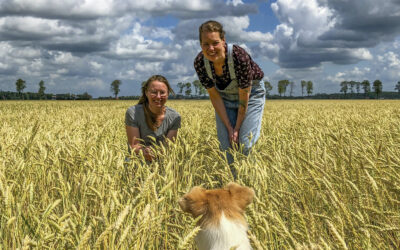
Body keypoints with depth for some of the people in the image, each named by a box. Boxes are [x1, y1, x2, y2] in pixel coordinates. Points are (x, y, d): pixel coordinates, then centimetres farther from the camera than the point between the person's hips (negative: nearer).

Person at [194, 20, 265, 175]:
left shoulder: (239, 57, -35)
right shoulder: (200, 62, -22)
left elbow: (244, 96, -25)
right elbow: (214, 96, -13)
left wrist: (237, 128, -19)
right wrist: (229, 127, -14)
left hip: (251, 94, -4)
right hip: (225, 98, 4)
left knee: (245, 144, -14)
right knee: (226, 145, -4)